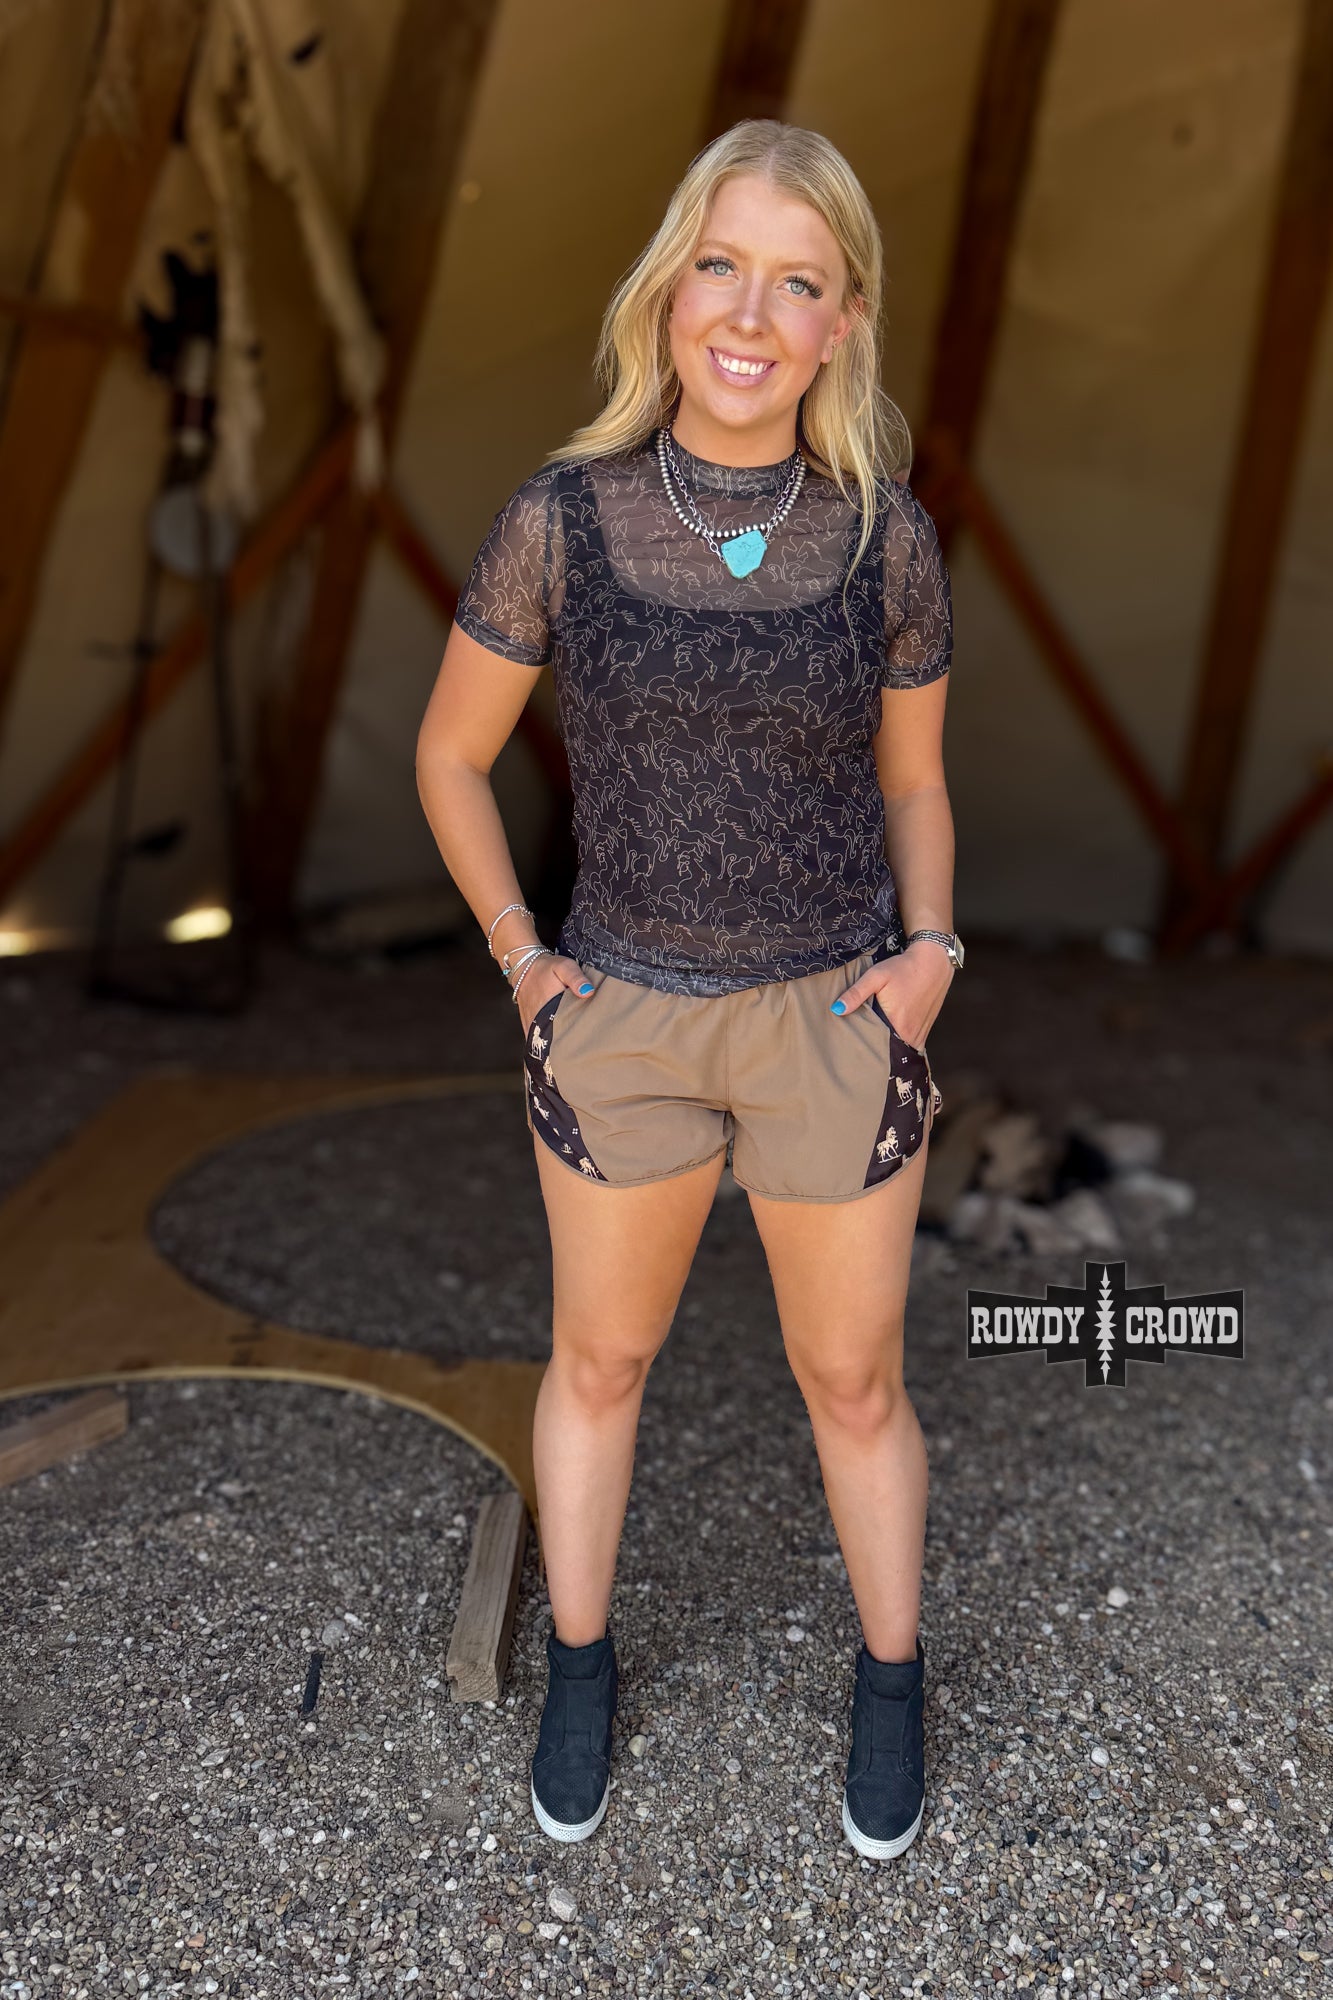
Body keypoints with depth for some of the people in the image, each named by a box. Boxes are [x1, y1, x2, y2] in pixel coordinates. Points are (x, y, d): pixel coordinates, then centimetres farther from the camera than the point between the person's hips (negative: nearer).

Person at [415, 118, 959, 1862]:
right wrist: (520, 959, -3)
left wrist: (931, 947, -7)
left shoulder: (888, 538, -6)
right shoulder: (559, 519, -8)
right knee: (600, 1356, 19)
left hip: (836, 1020, 0)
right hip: (623, 1018, 1)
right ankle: (580, 1669, 44)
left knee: (854, 1383, 15)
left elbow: (913, 781, 8)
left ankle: (891, 1682, 42)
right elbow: (450, 754, 4)